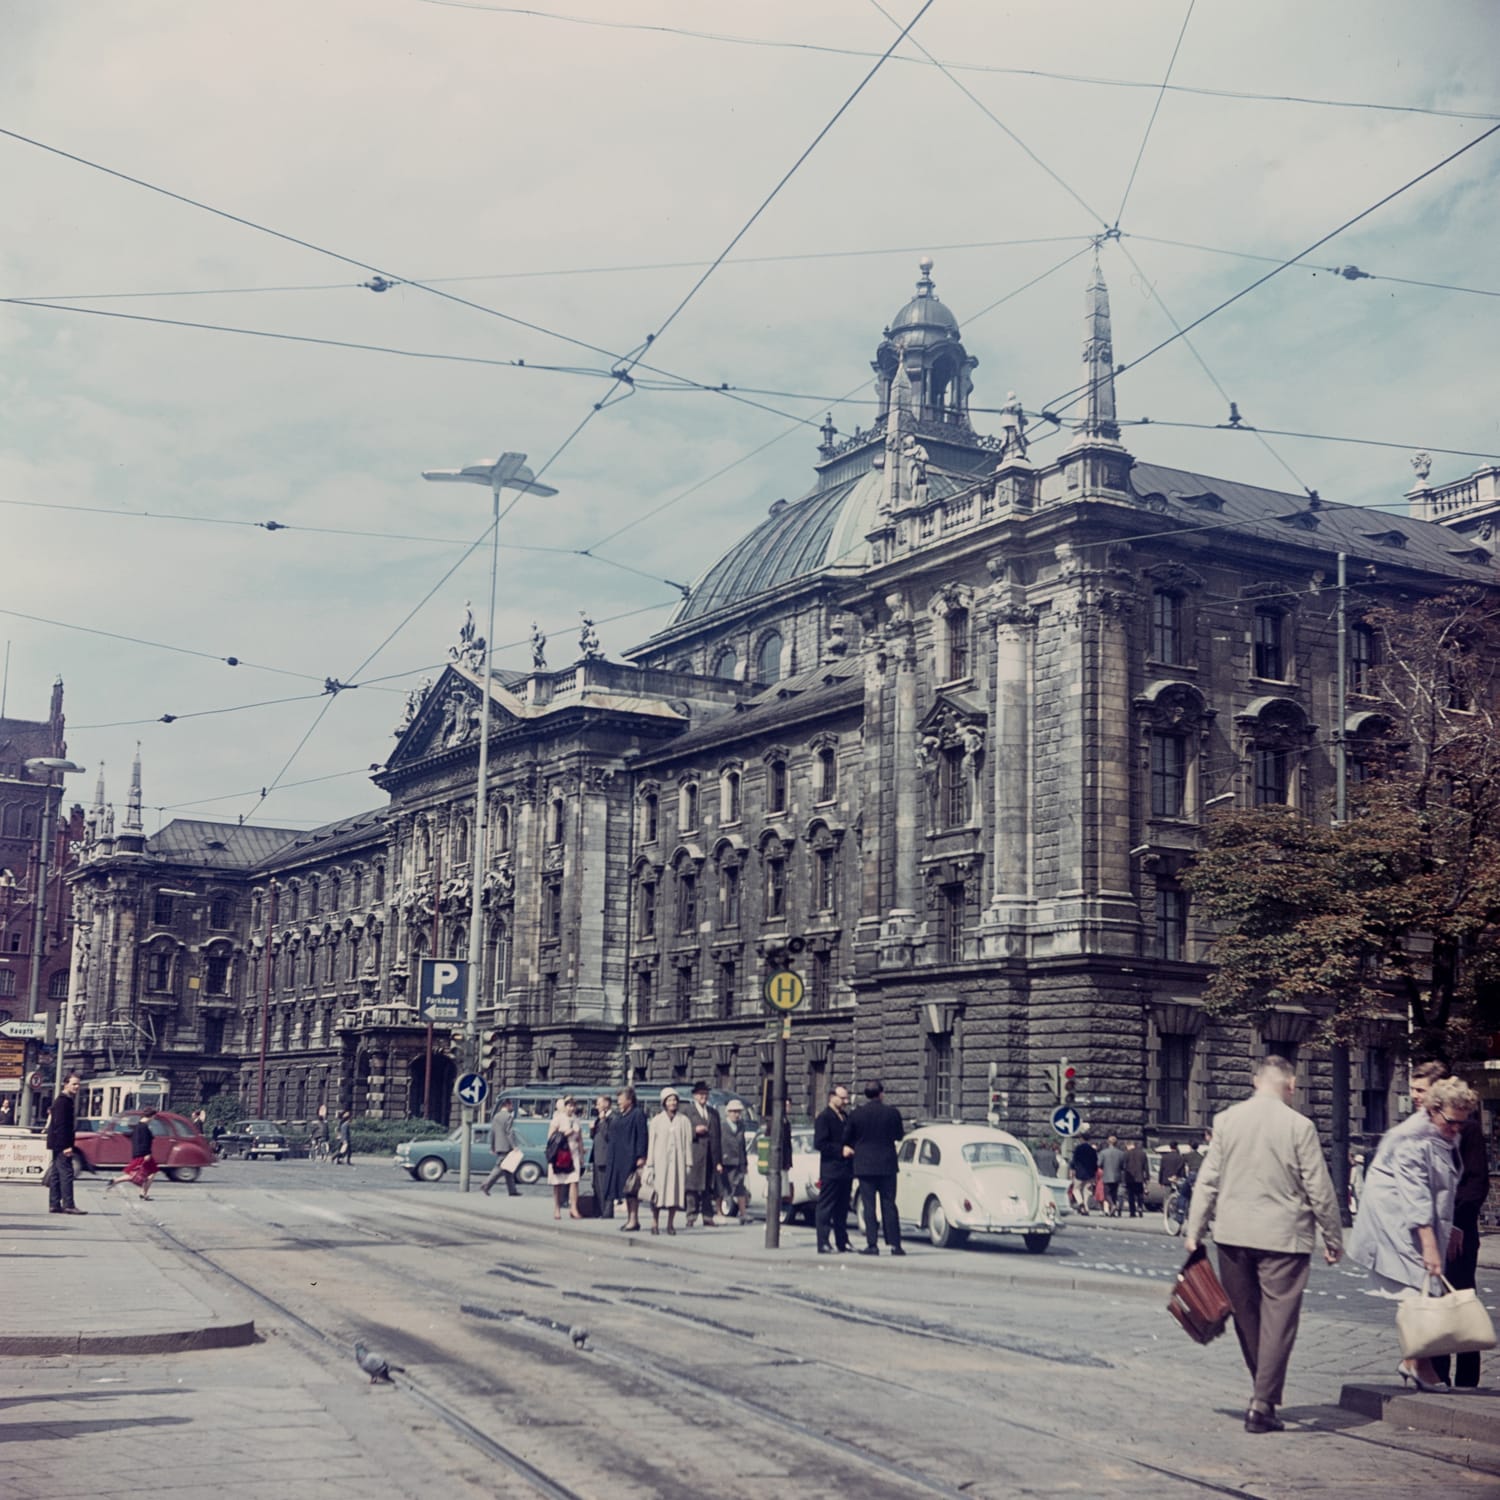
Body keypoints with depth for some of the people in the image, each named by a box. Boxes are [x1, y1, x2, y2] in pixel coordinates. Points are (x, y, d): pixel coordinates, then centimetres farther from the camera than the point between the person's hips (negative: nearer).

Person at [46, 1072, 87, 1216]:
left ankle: (54, 1204, 12)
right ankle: (68, 1205, -12)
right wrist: (66, 1146, -24)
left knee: (56, 1174, 10)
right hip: (61, 1144, -10)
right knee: (66, 1173, -11)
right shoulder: (63, 1101, -14)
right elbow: (60, 1125, -21)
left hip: (58, 1144, 10)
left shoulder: (68, 1101, 18)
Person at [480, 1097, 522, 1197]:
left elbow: (492, 1132, 15)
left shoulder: (496, 1116, 13)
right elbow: (510, 1133, -17)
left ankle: (512, 1191, 16)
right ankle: (485, 1185, -15)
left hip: (498, 1147, 9)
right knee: (500, 1168, -8)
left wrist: (492, 1147, 20)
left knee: (508, 1170, 13)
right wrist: (515, 1146, -16)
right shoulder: (508, 1117, -11)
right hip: (506, 1147, -9)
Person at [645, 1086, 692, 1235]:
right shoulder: (657, 1121, 6)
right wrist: (649, 1165, -1)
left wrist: (688, 1163, -2)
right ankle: (655, 1222, 4)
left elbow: (688, 1142, 5)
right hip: (660, 1161, -1)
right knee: (657, 1192, -5)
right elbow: (651, 1143, 5)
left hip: (677, 1161, 1)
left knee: (675, 1192, -1)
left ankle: (670, 1223, 6)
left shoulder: (684, 1120, 7)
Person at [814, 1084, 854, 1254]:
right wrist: (841, 1150, -18)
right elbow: (819, 1144, -14)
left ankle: (842, 1244, 14)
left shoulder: (846, 1118, 19)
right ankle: (823, 1244, -5)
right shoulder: (824, 1118, -6)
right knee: (825, 1209, -5)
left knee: (842, 1210, 10)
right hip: (830, 1171, -8)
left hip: (846, 1171, 8)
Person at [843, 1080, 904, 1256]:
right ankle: (895, 1244, 5)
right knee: (889, 1204, 7)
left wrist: (848, 1148, 25)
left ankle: (872, 1244, -2)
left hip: (864, 1165, -1)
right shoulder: (892, 1112, -6)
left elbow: (846, 1137, 3)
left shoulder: (856, 1114, -6)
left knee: (868, 1206, 2)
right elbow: (899, 1135, 7)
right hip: (887, 1165, 1)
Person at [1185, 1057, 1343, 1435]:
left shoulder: (1226, 1120, 1)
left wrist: (1195, 1230, 10)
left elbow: (1207, 1181, 3)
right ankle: (1262, 1404, -2)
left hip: (1233, 1234, 4)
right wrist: (1334, 1238, 6)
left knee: (1245, 1316, 16)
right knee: (1278, 1320, 1)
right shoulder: (1299, 1126, -8)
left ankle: (1265, 1390, 28)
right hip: (1283, 1236, -3)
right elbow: (1319, 1190, -5)